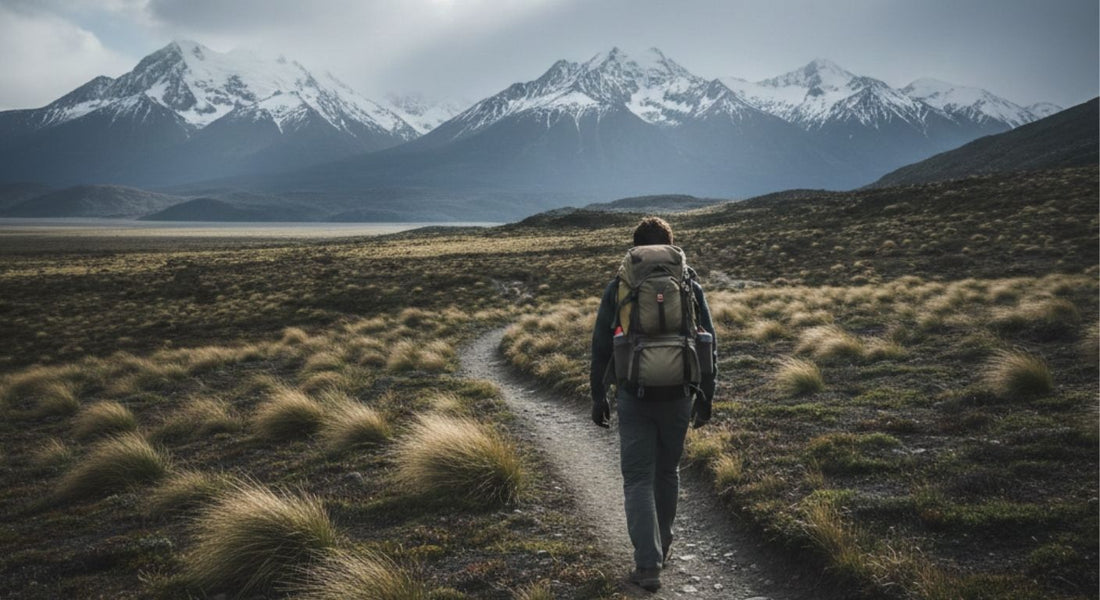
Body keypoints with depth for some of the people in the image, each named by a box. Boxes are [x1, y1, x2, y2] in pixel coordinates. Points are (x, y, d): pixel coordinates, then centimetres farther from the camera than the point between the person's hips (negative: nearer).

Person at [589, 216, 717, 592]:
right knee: (667, 472, 21)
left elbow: (601, 347, 1)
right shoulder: (690, 286, 2)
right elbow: (708, 346, 2)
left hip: (633, 397, -1)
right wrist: (705, 398, 10)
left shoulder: (618, 287, 0)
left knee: (638, 480, 2)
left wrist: (598, 396, 10)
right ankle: (661, 545, 37)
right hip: (677, 397, 2)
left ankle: (648, 564, -8)